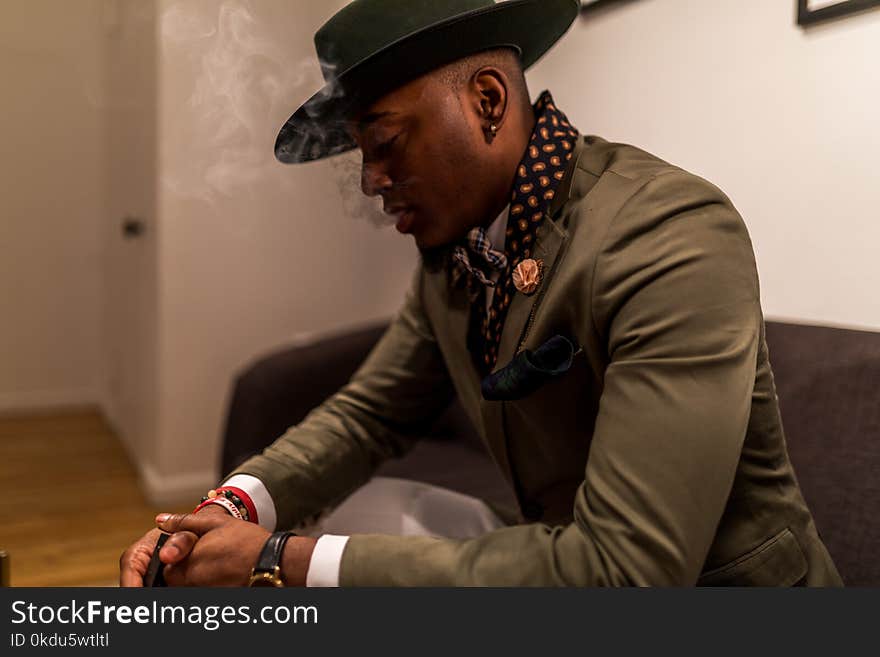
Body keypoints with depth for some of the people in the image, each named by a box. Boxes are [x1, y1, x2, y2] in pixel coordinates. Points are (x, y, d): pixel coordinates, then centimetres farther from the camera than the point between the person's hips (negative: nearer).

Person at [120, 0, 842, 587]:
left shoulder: (674, 241, -27)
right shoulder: (450, 253, -2)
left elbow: (621, 566, -31)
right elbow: (369, 413, 4)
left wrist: (286, 561, -28)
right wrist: (235, 507, -15)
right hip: (559, 561, 6)